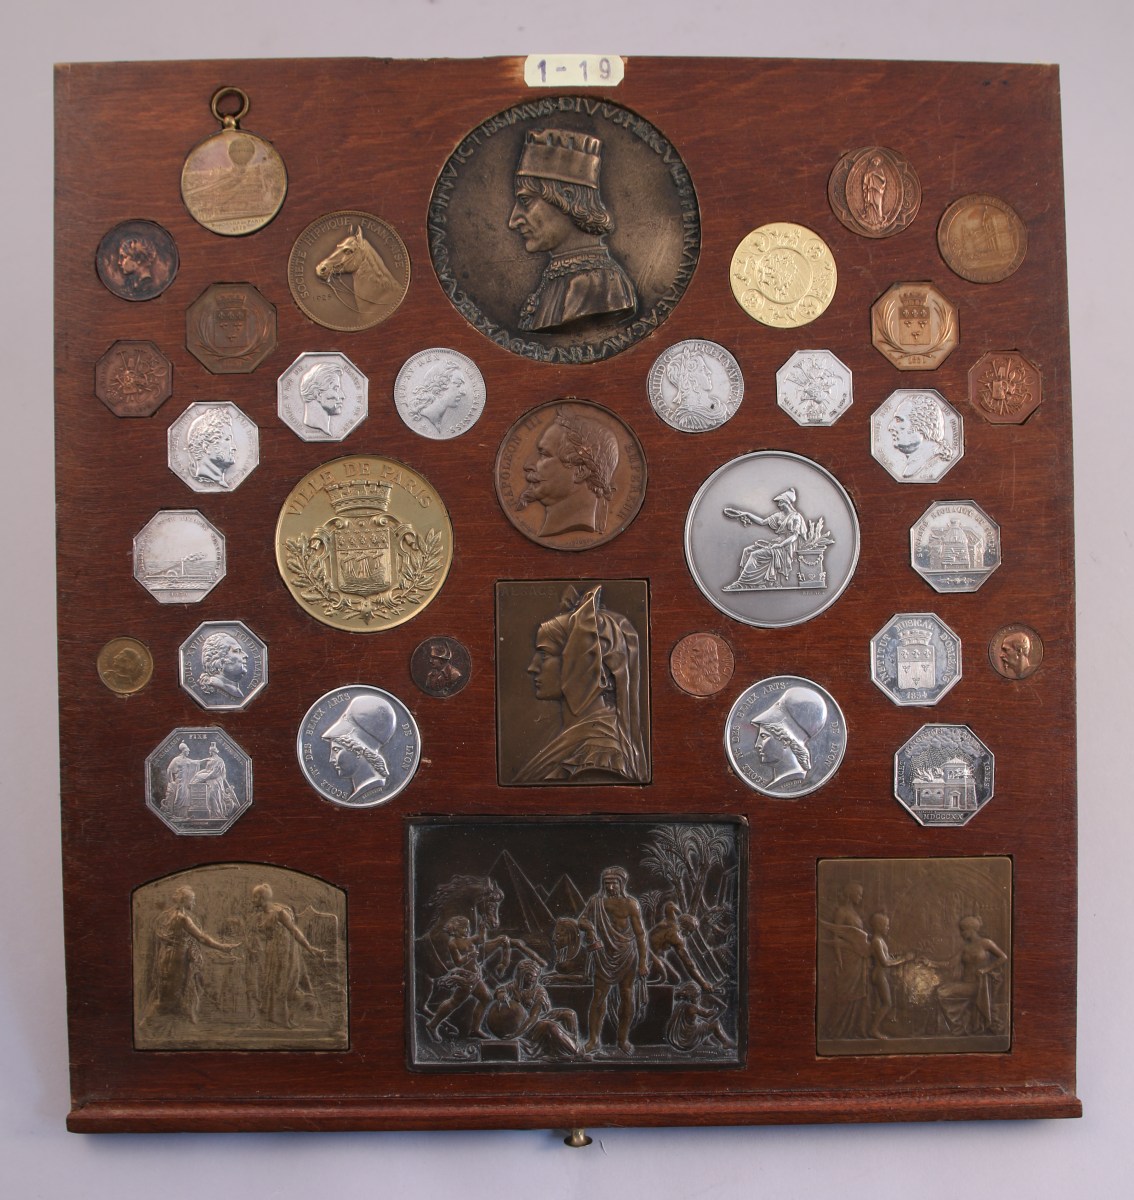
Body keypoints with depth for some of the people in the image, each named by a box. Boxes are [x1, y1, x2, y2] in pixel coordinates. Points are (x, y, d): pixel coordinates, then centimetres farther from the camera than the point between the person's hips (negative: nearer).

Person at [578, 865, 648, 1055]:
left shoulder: (630, 904, -11)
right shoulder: (596, 901, -5)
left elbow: (640, 934, -9)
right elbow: (581, 921, 1)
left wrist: (643, 962, -12)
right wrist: (588, 926, -24)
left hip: (627, 957, -1)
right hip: (604, 957, 1)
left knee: (627, 997, 7)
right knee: (598, 997, 3)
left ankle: (623, 1039, 22)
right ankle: (593, 1039, 15)